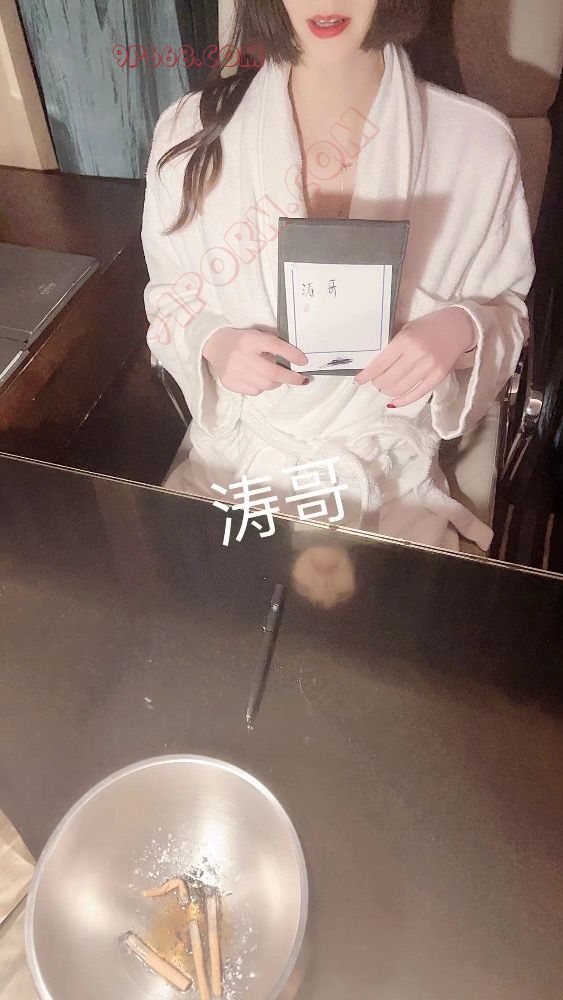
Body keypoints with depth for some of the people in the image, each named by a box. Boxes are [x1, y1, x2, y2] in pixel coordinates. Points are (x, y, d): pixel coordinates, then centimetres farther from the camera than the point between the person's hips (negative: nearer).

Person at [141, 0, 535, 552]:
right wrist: (212, 342, -17)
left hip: (392, 474, 0)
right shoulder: (190, 133, -6)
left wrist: (460, 330, -18)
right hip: (232, 461, 1)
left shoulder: (479, 141, -8)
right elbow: (168, 297, 6)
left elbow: (506, 305, 5)